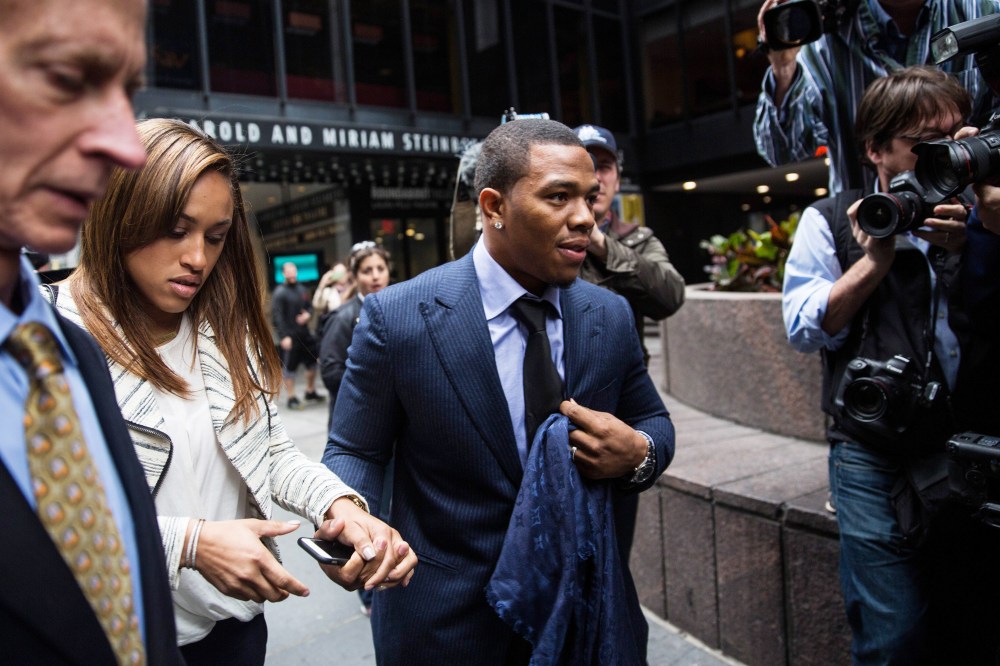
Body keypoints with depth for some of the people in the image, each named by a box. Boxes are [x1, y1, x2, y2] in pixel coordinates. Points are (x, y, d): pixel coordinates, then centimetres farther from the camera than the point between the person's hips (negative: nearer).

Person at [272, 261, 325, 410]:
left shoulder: (301, 289, 11)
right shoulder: (279, 292, -9)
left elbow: (309, 306, 20)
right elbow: (277, 316, -15)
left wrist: (308, 314, -4)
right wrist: (283, 336, -20)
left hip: (304, 333, 7)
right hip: (289, 336, -7)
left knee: (312, 361, 13)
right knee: (289, 367, -1)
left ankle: (310, 392, 30)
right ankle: (292, 398, 10)